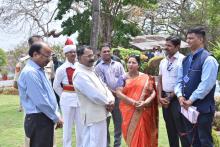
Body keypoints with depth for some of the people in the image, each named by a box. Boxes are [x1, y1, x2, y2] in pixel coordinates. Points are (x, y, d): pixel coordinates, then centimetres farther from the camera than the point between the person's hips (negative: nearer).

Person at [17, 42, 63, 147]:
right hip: (38, 120, -9)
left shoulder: (39, 70, 12)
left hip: (45, 118, 10)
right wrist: (56, 118, -12)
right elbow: (40, 101, -21)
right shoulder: (30, 72, -18)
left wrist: (56, 115, 12)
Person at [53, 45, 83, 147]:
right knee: (68, 125, 6)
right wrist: (64, 95, 1)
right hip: (67, 99, -4)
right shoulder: (62, 69, -10)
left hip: (80, 98, 4)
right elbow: (56, 86, -2)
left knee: (81, 125, 14)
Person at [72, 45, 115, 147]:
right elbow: (95, 95, -23)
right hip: (94, 116, -10)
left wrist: (111, 100, -6)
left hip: (100, 114, 10)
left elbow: (103, 86, 12)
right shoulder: (80, 74, -18)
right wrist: (108, 102, -8)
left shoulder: (90, 71, 14)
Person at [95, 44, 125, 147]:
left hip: (118, 96, 3)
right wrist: (112, 91, -15)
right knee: (105, 122, 6)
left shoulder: (118, 65, 11)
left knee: (119, 121, 7)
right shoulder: (98, 67, 3)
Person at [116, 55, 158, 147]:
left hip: (143, 112, 0)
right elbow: (118, 93, -7)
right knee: (132, 135, 4)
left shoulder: (146, 78, 4)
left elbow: (153, 92, 2)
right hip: (128, 112, 0)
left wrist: (146, 102, -17)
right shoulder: (123, 78, 4)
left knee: (143, 136, 1)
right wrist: (134, 102, -17)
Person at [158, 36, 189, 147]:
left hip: (177, 98, -7)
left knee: (181, 130, -2)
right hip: (165, 98, 7)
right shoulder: (163, 62, 12)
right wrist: (160, 97, 2)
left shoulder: (182, 60, -11)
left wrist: (170, 97, -11)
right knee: (170, 129, 15)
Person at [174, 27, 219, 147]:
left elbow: (206, 85, -21)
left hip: (203, 108, -7)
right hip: (187, 107, 8)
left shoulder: (208, 59, -14)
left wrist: (191, 100, -18)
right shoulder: (186, 59, 11)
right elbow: (179, 80, 11)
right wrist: (180, 96, -7)